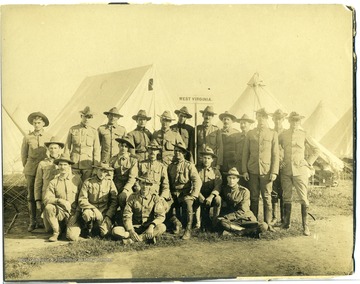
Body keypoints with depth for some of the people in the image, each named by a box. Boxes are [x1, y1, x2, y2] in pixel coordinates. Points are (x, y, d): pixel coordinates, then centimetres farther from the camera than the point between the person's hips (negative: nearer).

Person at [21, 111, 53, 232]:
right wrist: (26, 168, 14)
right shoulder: (27, 137, 2)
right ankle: (32, 222, 12)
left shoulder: (50, 137, 1)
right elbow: (24, 155, 12)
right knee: (31, 197, 3)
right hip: (31, 171, 1)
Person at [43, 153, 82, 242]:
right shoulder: (53, 182, 5)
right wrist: (60, 201, -23)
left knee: (73, 236, -22)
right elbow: (46, 199, -6)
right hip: (60, 212, 1)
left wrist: (77, 211, -6)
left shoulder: (77, 179, 4)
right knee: (48, 207, -31)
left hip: (73, 213, -1)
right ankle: (56, 231, -8)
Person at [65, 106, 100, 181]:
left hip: (88, 165, -1)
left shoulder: (94, 131, 4)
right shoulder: (72, 129, 6)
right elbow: (67, 148, 9)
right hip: (74, 164, 1)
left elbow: (97, 151, 5)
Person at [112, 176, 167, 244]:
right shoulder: (133, 197, -2)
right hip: (134, 227, 1)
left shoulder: (155, 198, -4)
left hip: (148, 228, -1)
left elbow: (161, 215, -12)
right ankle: (147, 237, -26)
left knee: (162, 227, -33)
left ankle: (133, 239, -30)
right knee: (116, 230, -25)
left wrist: (151, 226, -30)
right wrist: (131, 231, -23)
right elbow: (127, 216, -7)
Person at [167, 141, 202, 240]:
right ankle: (177, 223, 11)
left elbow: (197, 182, -7)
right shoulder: (171, 166, 11)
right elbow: (167, 182, 16)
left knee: (187, 203, -35)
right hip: (174, 194, 3)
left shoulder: (189, 165, 0)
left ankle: (188, 230, -20)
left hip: (186, 193, -3)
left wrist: (193, 196, -16)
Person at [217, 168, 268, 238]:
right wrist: (221, 217, -8)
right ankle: (249, 231, -28)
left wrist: (226, 216, -16)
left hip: (246, 219, -1)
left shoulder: (244, 191, -2)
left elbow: (242, 211, -8)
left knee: (264, 226, -26)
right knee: (221, 222, -35)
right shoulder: (224, 190, 7)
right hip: (231, 220, 2)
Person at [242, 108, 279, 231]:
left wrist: (274, 172, -4)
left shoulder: (273, 134, 6)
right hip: (252, 170, 1)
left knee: (267, 198, 0)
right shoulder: (250, 133, 10)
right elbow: (245, 153, 9)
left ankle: (267, 223, 8)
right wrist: (244, 170, 1)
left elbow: (275, 154, 3)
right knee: (254, 198, 5)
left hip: (266, 171, -1)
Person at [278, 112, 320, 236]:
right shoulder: (283, 134, 6)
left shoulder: (304, 135, 0)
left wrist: (308, 162, -2)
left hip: (300, 170, -2)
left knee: (303, 197, -3)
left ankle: (305, 225, 3)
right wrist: (279, 161, 7)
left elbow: (316, 151, 5)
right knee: (286, 197, 8)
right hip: (286, 170, 2)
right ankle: (286, 222, 19)